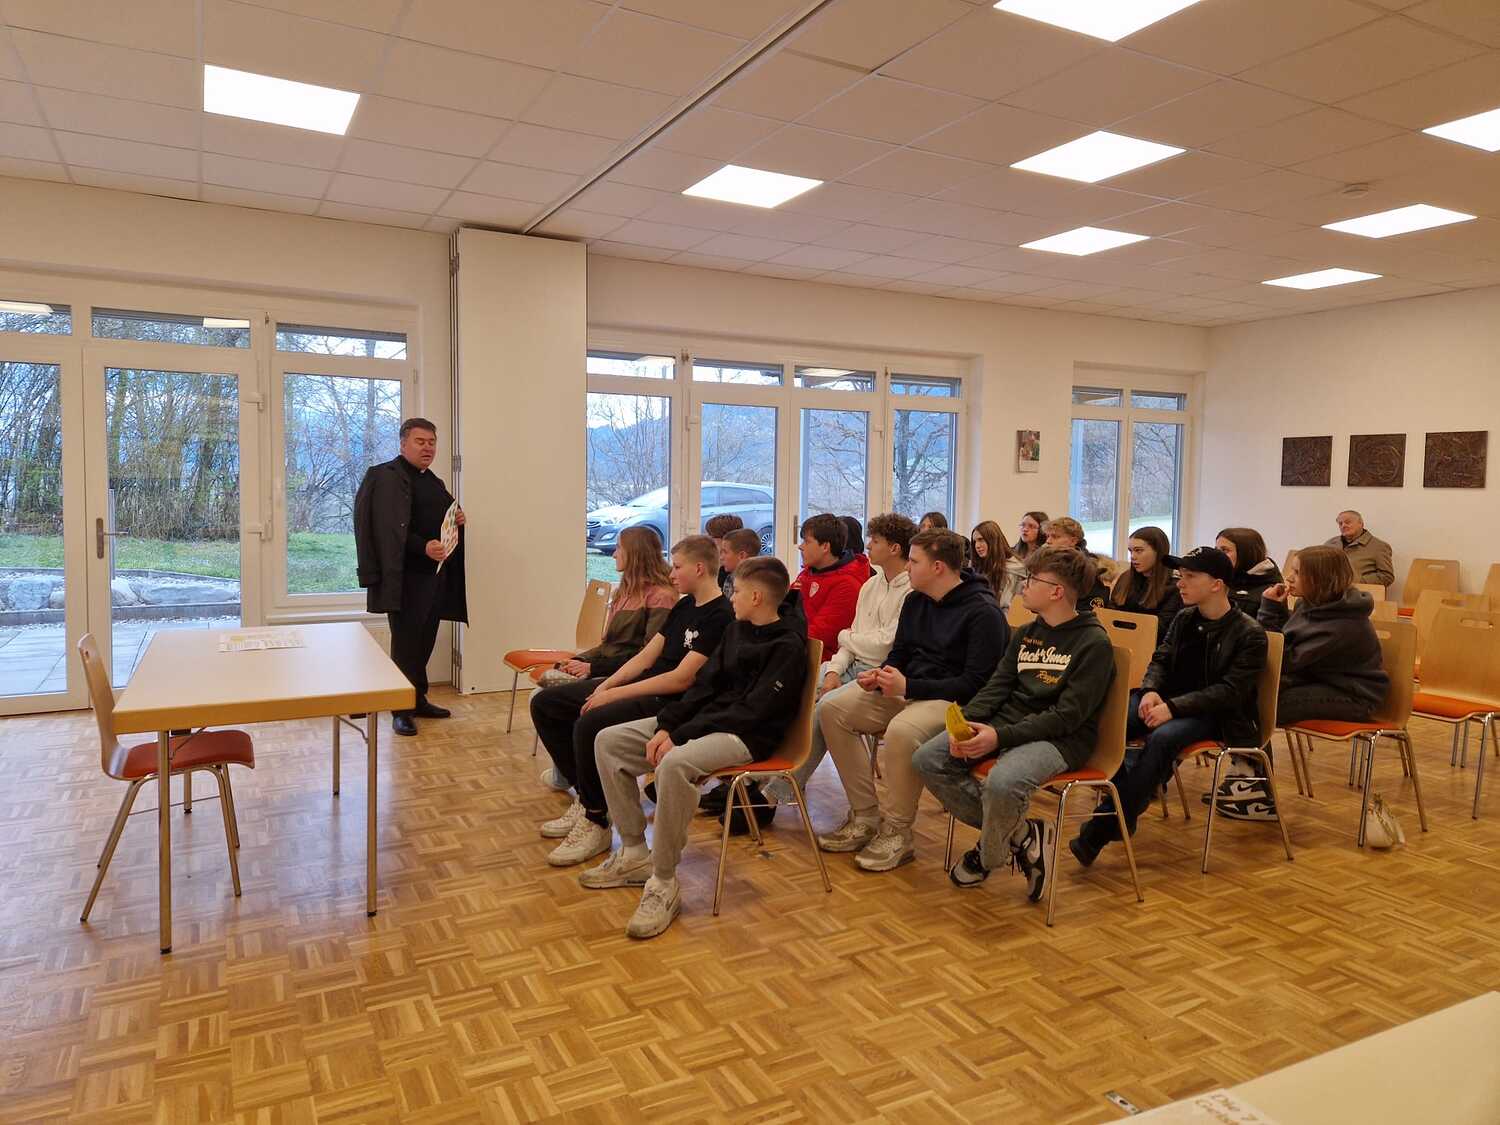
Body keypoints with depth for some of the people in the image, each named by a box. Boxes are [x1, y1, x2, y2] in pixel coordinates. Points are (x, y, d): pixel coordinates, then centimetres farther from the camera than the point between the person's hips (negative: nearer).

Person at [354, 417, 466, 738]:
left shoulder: (434, 481, 18)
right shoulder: (388, 476, -8)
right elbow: (390, 529, -19)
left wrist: (458, 519, 5)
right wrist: (423, 547, -30)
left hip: (435, 574, 8)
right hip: (407, 575, -8)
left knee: (424, 641, 14)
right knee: (405, 642, -3)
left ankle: (419, 699, 26)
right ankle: (400, 709, 6)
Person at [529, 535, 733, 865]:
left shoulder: (720, 616, -14)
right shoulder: (684, 606, 15)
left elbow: (681, 679, -21)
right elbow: (646, 656, 13)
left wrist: (614, 694, -19)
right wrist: (605, 685, -3)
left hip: (670, 702, -10)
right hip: (642, 685, 10)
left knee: (589, 725, -34)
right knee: (544, 703, 6)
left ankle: (596, 822, -12)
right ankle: (585, 798, 11)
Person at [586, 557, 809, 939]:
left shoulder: (787, 646, -14)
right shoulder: (736, 629, 12)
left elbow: (752, 711, -20)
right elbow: (705, 685, 11)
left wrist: (682, 735, -22)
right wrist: (667, 726, -5)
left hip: (748, 736, -9)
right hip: (706, 719, 9)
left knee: (674, 764, -39)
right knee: (609, 742, 0)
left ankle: (663, 884, -24)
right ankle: (634, 853, 6)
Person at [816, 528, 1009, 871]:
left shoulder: (983, 612, -14)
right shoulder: (915, 601, 10)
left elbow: (976, 684, -19)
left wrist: (908, 687, -24)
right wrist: (880, 676, -4)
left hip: (953, 700, -8)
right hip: (908, 689, 8)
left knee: (901, 730, -38)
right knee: (833, 707, -8)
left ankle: (897, 833, -16)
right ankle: (865, 818, -3)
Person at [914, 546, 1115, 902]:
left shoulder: (1094, 643, -9)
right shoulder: (1025, 634, 14)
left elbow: (1068, 716, -16)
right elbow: (997, 686, 8)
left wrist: (1001, 736, -25)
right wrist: (965, 722, -13)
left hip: (1062, 738, -7)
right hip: (1008, 722, 8)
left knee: (1002, 782, -37)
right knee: (928, 760, -11)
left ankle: (988, 856, -3)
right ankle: (1020, 835, -3)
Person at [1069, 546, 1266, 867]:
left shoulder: (1250, 634, -7)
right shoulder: (1184, 619, 11)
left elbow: (1231, 690, -15)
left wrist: (1174, 707, -26)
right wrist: (1151, 690, -12)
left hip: (1215, 716, -5)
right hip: (1169, 700, 6)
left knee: (1162, 738, -36)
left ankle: (1106, 826, -32)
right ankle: (1134, 796, -13)